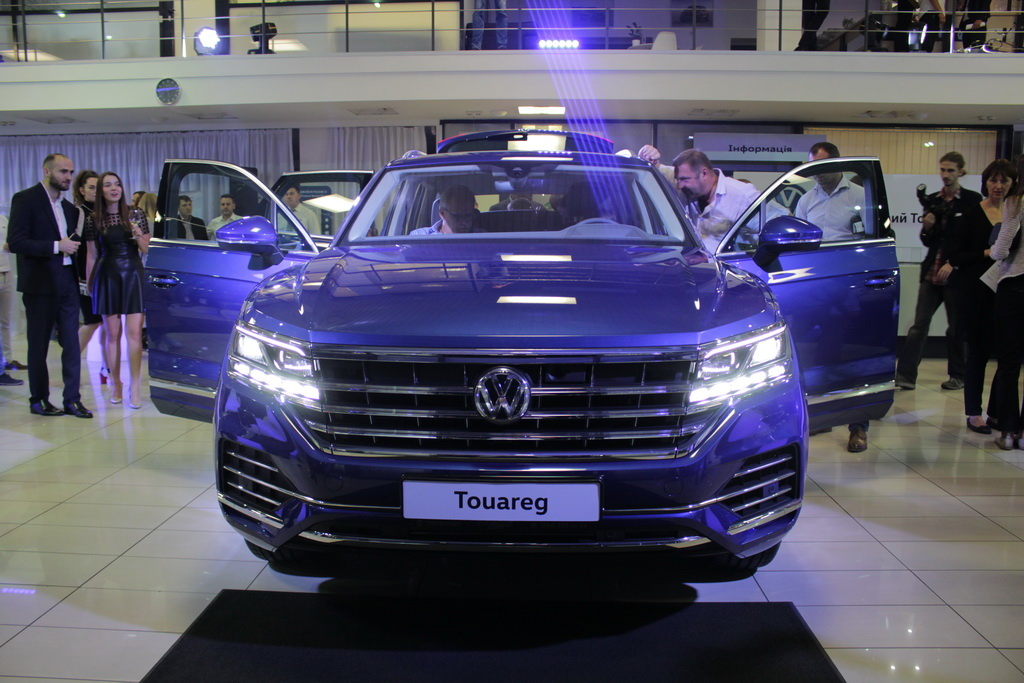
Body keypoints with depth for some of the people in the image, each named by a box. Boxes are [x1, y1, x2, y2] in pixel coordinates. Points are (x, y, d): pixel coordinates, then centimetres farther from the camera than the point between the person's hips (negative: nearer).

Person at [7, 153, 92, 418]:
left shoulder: (69, 207, 14)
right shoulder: (25, 199, -6)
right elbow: (15, 242, -15)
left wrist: (73, 245, 5)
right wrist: (56, 246, -19)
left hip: (67, 284, 6)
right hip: (40, 284, -6)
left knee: (72, 343, 4)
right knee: (38, 345, 5)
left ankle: (72, 399, 10)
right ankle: (38, 400, 15)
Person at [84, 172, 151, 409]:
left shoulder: (136, 216, 4)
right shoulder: (93, 220, 4)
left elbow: (146, 250, 7)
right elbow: (92, 256, 8)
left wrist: (139, 236, -13)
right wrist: (89, 284, 7)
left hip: (133, 275, 0)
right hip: (107, 276, 0)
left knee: (134, 332, -6)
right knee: (113, 333, 4)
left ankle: (135, 387, -5)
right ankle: (116, 384, 15)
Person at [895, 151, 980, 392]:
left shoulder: (972, 200, -3)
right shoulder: (933, 200, 9)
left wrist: (953, 264, -12)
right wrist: (927, 227, -7)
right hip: (932, 271, 4)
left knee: (957, 326, 6)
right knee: (919, 324, -2)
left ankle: (957, 376, 18)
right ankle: (905, 374, -5)